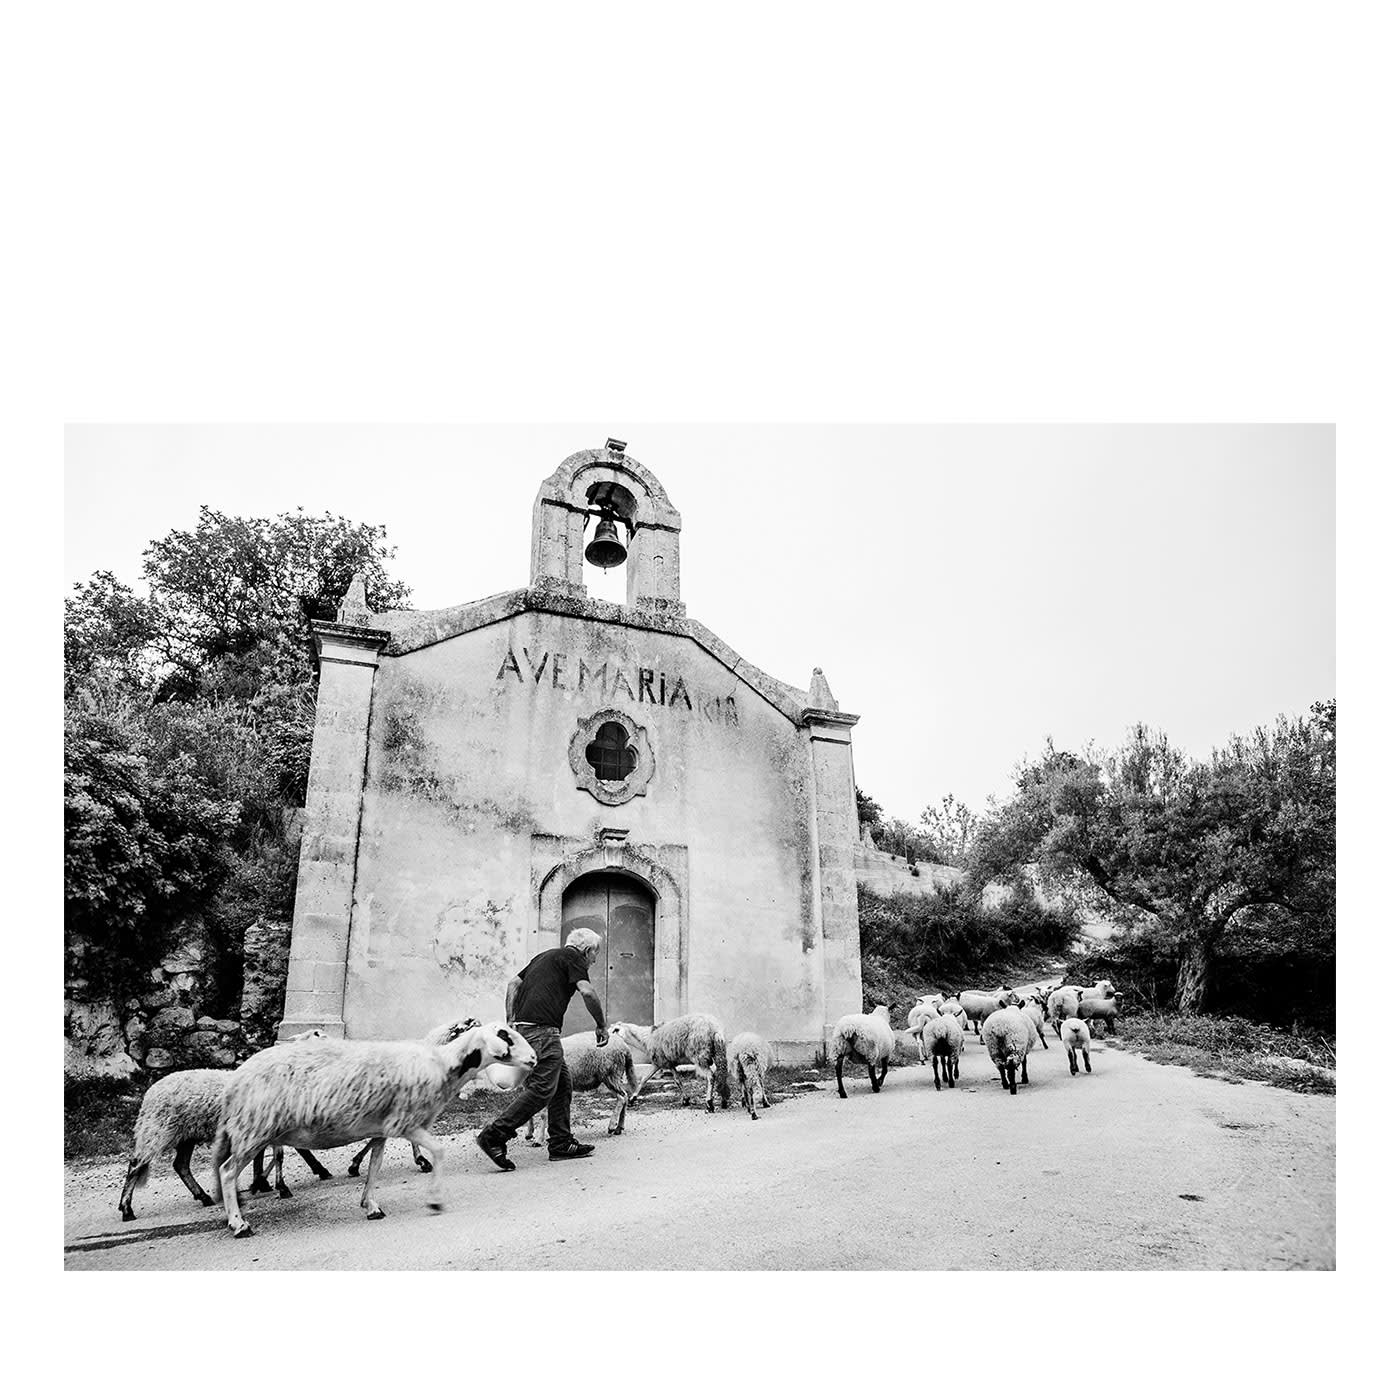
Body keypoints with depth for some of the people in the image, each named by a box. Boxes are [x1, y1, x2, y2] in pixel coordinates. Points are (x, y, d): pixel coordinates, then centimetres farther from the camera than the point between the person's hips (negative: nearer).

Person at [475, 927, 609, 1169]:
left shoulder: (545, 956, 26)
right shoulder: (572, 957, 1)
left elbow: (514, 983, 22)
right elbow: (587, 992, -12)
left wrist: (511, 1022, 15)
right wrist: (602, 1025, -1)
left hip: (523, 1025, 10)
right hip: (541, 1029, -10)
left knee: (563, 1084, 13)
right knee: (542, 1088, -10)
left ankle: (561, 1144, 15)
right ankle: (494, 1135, -11)